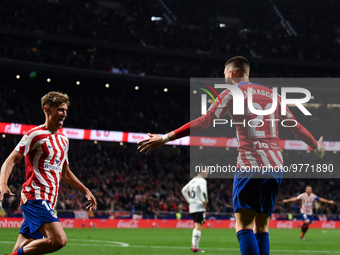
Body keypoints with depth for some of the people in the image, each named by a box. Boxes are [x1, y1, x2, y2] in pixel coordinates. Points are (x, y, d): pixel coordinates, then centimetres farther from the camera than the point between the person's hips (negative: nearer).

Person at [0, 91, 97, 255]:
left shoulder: (63, 140, 19)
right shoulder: (34, 134, -5)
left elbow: (65, 173, 31)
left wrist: (86, 191, 28)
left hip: (48, 201, 8)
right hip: (35, 197, -8)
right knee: (59, 240, -24)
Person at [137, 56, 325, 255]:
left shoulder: (232, 93, 1)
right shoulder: (271, 94, 18)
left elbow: (204, 123, -10)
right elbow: (295, 125, 25)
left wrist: (166, 138, -11)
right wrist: (316, 146, 42)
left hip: (251, 165, -6)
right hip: (276, 166, 6)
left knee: (244, 226, -8)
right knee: (261, 227, 10)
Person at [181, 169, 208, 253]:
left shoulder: (193, 180, 15)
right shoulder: (202, 180, -11)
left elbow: (184, 190, 21)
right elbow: (203, 190, -31)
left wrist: (189, 201, 20)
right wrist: (205, 201, -19)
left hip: (192, 205, 9)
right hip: (199, 207, -9)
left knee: (197, 226, 18)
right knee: (198, 227, -7)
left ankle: (193, 244, 17)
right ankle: (195, 247, -10)